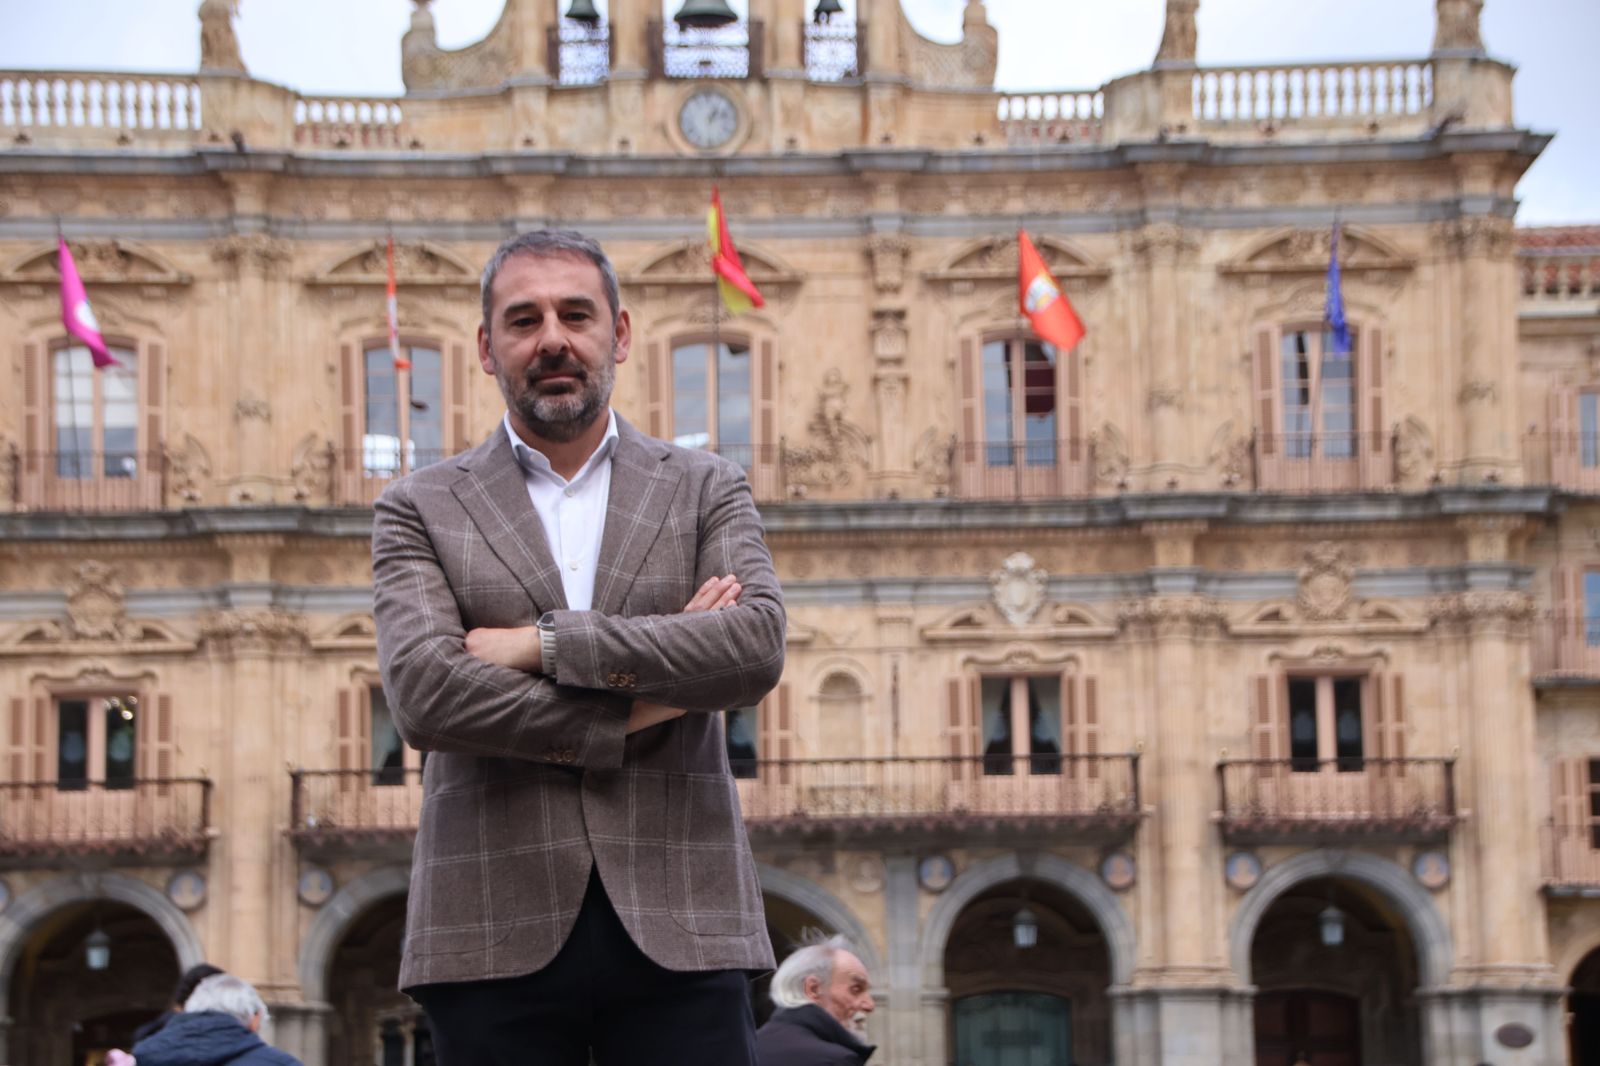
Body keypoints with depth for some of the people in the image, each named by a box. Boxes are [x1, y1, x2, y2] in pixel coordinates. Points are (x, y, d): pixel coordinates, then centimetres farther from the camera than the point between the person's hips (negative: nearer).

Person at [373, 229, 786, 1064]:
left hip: (678, 923, 1)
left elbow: (757, 647, -6)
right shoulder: (420, 509, 9)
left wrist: (543, 643, -9)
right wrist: (631, 714, -7)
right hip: (498, 928, 0)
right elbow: (423, 695, -7)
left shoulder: (706, 489, 13)